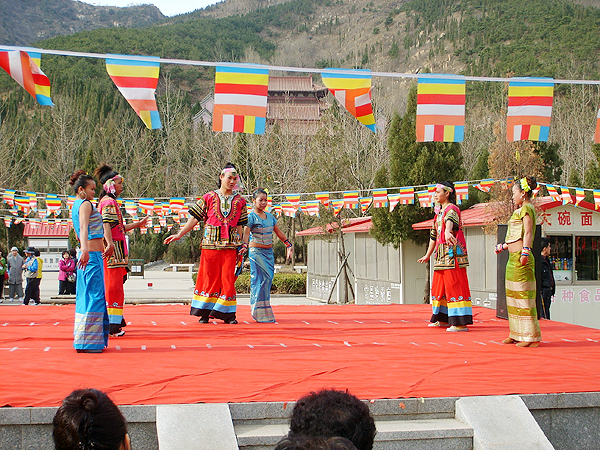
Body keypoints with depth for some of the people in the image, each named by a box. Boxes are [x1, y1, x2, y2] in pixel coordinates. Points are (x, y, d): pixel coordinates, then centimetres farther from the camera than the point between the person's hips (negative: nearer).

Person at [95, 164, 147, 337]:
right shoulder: (109, 202, -10)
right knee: (114, 285, -10)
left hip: (114, 248, 11)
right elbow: (106, 224, -26)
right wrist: (110, 244, -39)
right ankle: (112, 324, -9)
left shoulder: (109, 201, 22)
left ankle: (115, 319, 23)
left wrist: (137, 224, 37)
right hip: (113, 249, -11)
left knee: (113, 285, 15)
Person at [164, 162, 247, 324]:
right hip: (211, 242, -1)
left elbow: (239, 225, 12)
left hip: (230, 244, 1)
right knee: (209, 277, 0)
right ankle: (205, 312, 9)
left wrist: (240, 244, 1)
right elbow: (195, 218, 6)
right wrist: (179, 235, 2)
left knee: (228, 278, -1)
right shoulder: (209, 197, 5)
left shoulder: (239, 201, 11)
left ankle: (227, 313, 7)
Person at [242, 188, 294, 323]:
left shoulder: (270, 216, 14)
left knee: (268, 278, 3)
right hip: (256, 251, -6)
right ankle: (260, 313, -6)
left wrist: (289, 245, 24)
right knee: (260, 279, -10)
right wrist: (244, 245, -37)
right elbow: (246, 232, -20)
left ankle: (265, 312, 11)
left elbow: (279, 232, 22)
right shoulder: (251, 217, -6)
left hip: (269, 252, 6)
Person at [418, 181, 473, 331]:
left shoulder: (452, 209, -9)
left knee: (454, 286, -11)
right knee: (439, 286, 13)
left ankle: (461, 323, -11)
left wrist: (447, 232, -56)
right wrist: (428, 255, 32)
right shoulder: (439, 213, 19)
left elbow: (449, 221, -35)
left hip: (452, 254, -10)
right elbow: (434, 235, 27)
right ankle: (443, 319, 23)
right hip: (442, 255, 10)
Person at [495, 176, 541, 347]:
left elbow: (528, 233, -22)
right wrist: (503, 246, 39)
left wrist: (525, 252, -33)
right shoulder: (521, 210, 21)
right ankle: (517, 334, 20)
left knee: (524, 295, -8)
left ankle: (531, 336, -4)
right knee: (513, 295, 13)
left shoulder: (527, 208, -9)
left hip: (521, 258, -10)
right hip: (513, 258, 10)